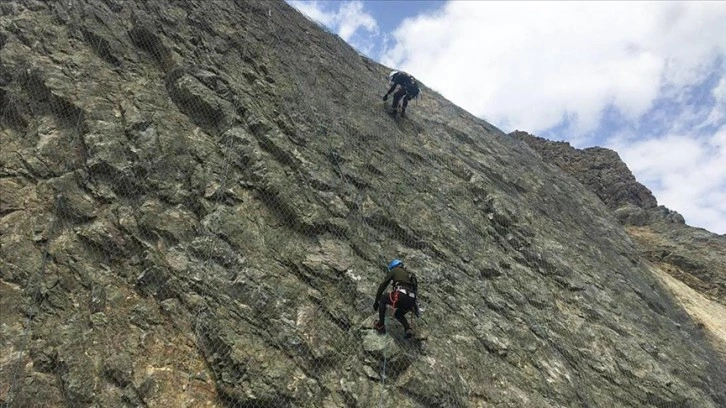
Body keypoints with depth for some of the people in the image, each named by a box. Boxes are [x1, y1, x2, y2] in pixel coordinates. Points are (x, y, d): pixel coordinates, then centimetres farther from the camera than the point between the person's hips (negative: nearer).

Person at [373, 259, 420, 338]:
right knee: (398, 314, 32)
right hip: (411, 300, 6)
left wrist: (376, 301, 22)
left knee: (382, 300, 23)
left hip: (400, 296, -6)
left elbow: (382, 286, 16)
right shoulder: (410, 274, 33)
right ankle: (409, 329, 5)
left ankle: (380, 325, 14)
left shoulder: (394, 270, 18)